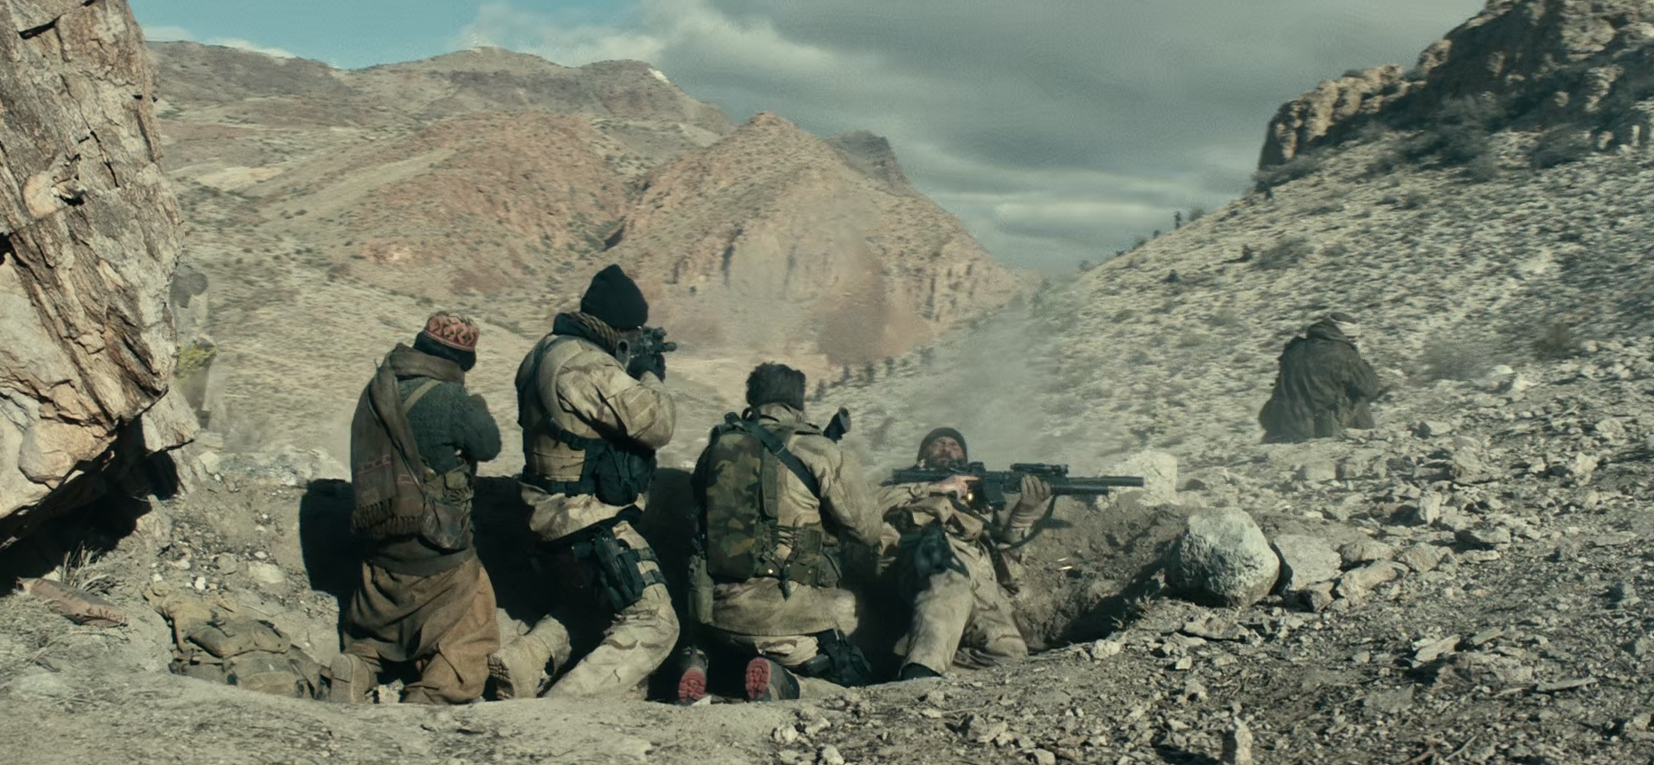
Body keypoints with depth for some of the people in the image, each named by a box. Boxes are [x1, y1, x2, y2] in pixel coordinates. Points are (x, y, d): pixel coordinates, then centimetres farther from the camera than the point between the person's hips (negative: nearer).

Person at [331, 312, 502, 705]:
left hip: (381, 551, 6)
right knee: (466, 653, 8)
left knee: (372, 635, 29)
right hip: (440, 560, -6)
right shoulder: (448, 399, -19)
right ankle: (430, 700, -12)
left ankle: (357, 667, 3)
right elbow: (489, 446, -6)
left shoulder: (376, 391, 2)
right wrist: (477, 407, 12)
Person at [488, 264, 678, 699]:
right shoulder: (584, 366, -23)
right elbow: (655, 425, -22)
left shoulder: (549, 351, 9)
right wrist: (650, 378, -4)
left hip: (557, 515, 10)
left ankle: (522, 661, 17)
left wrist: (633, 374, 11)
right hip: (593, 524, -10)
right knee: (652, 626, -8)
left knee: (589, 602, 33)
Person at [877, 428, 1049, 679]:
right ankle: (918, 676, -59)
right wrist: (936, 488, 4)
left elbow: (1004, 536, 22)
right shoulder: (908, 481, 35)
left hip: (979, 577, 4)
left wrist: (1027, 509, 1)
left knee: (1010, 652, -25)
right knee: (950, 587, -42)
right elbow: (878, 503, 10)